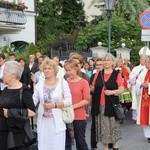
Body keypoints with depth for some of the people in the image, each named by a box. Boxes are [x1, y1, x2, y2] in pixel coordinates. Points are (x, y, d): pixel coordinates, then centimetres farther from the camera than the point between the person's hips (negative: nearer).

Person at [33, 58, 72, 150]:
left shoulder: (62, 82, -1)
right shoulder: (39, 84, 7)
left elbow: (69, 101, -7)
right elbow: (33, 101, 4)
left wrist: (54, 105, -16)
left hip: (57, 121, -3)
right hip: (43, 121, 3)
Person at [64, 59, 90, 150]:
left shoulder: (83, 82, -6)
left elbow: (87, 100, -10)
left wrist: (73, 106, -18)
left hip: (79, 117, -3)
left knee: (80, 141, 10)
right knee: (66, 142, 10)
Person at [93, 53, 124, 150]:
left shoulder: (117, 74, -1)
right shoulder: (99, 74, 10)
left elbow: (121, 89, -6)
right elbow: (94, 88, 20)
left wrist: (112, 92, -20)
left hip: (112, 105, -3)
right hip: (100, 105, 3)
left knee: (113, 126, 3)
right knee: (103, 127, 6)